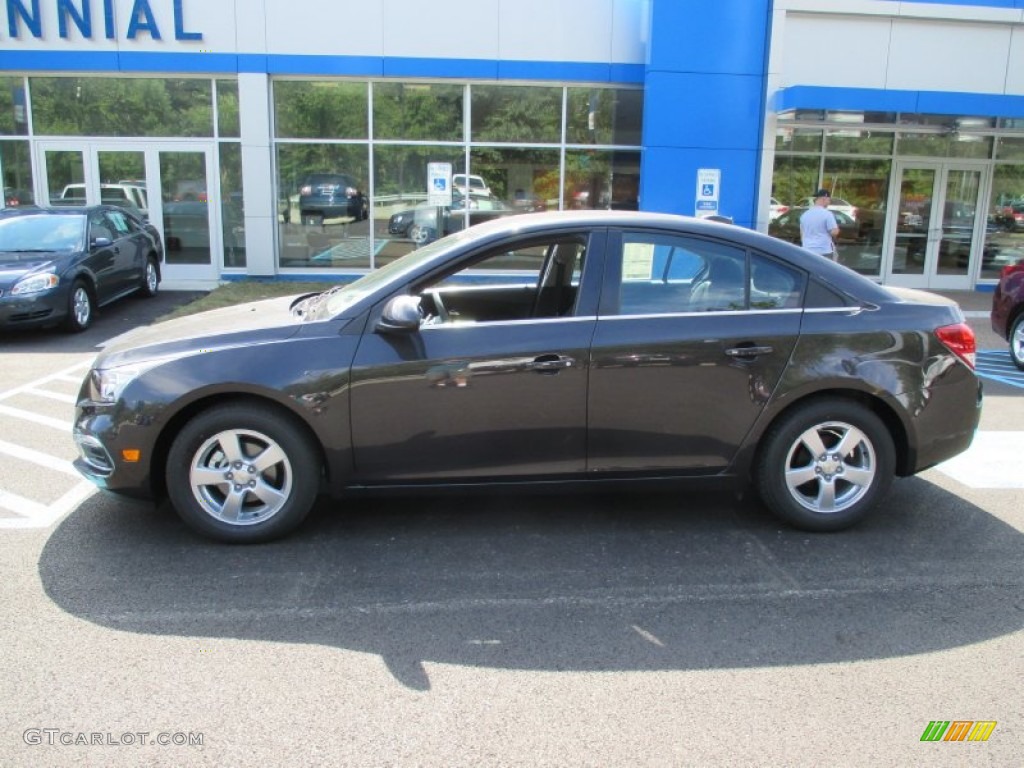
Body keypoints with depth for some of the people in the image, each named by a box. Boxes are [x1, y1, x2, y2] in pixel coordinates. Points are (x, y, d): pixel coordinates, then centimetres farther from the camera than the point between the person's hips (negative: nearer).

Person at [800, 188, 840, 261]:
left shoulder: (805, 214, 11)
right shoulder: (827, 214, -9)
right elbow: (834, 232, -11)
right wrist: (837, 228, 10)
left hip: (808, 252, 6)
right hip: (825, 251, -6)